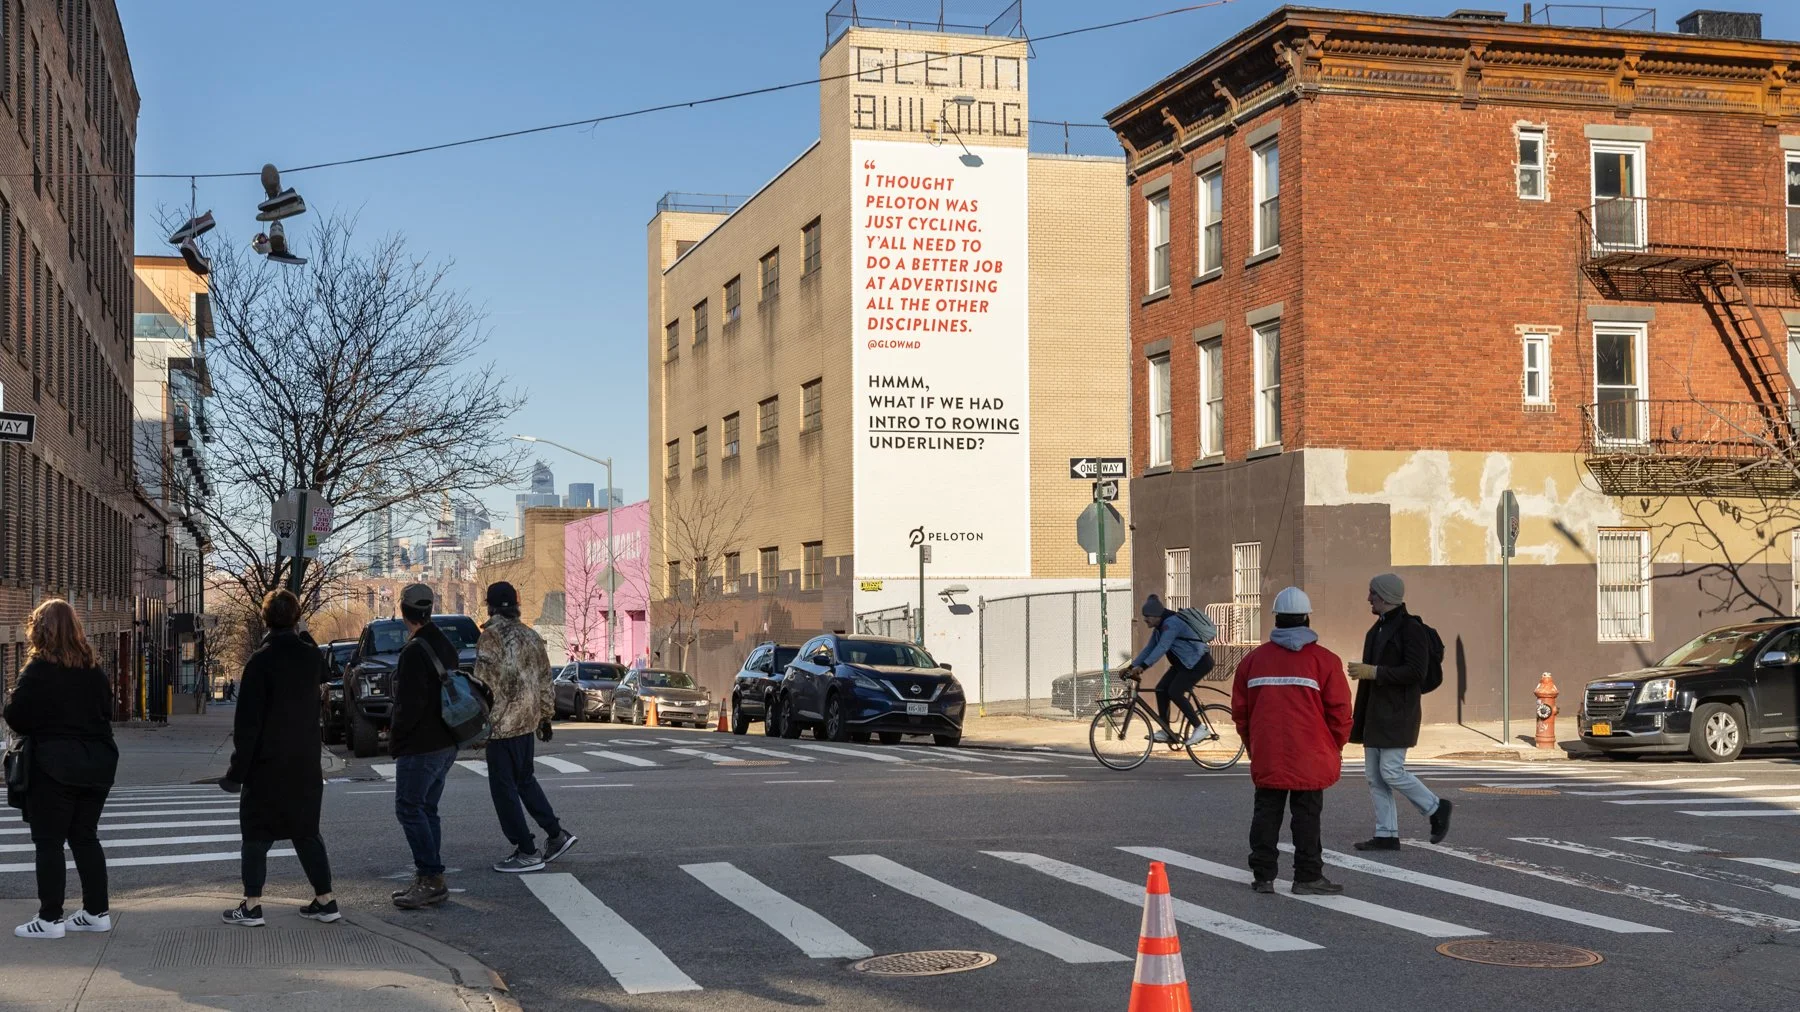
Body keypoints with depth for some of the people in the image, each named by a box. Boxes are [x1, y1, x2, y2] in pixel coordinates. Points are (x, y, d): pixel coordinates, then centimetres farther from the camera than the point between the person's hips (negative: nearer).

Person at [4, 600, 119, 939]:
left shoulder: (38, 670, -11)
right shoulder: (94, 671, 8)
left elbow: (15, 717, -11)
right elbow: (106, 713, 15)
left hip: (53, 767, -6)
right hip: (95, 764, 6)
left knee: (49, 842, 1)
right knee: (85, 837, 14)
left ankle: (50, 919, 3)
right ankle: (97, 911, 15)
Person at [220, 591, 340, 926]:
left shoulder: (260, 662, -15)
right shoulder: (313, 658, 2)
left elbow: (248, 722, -15)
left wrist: (237, 769, -10)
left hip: (267, 766, -5)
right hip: (305, 765, 5)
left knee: (256, 835, 5)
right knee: (307, 832, 13)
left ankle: (252, 906, 4)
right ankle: (325, 901, 11)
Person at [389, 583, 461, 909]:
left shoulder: (414, 651, -17)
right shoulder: (445, 645, 13)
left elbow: (408, 705, -21)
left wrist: (395, 739, -7)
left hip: (420, 746, -9)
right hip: (445, 744, 9)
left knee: (409, 809, -5)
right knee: (426, 810, 14)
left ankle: (431, 879, -7)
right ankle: (429, 881, 16)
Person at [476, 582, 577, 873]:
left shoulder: (492, 635, -12)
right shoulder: (531, 636, 12)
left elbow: (484, 681, -16)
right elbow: (544, 680, 16)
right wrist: (545, 715, 23)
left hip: (502, 721, -8)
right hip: (528, 719, 8)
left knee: (504, 787, 0)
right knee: (524, 779, 21)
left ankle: (527, 852, 0)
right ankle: (556, 834, 19)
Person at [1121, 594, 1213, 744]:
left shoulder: (1171, 623, -23)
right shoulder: (1159, 628, 9)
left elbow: (1162, 648, -33)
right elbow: (1149, 648, 10)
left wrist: (1142, 666, -40)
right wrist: (1131, 666, 1)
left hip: (1199, 662, -10)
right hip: (1183, 663, 10)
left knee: (1175, 692, -21)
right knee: (1161, 689, -1)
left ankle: (1200, 728, -12)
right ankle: (1165, 732, 4)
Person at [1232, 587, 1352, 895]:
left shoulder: (1254, 659, 6)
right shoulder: (1324, 660, -5)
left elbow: (1240, 709, 11)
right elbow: (1339, 710, -4)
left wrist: (1252, 745, 23)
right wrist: (1335, 747, 11)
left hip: (1266, 757, 3)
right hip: (1310, 758, -3)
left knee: (1266, 812, 11)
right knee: (1307, 815, 3)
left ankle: (1263, 875, 13)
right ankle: (1308, 878, 6)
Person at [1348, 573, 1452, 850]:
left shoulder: (1411, 629, -12)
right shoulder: (1377, 629, 17)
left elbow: (1417, 672, -20)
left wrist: (1375, 672, -22)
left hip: (1397, 714, -9)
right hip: (1374, 713, 9)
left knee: (1391, 772, -11)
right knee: (1374, 776, 6)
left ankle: (1436, 808, 10)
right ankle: (1386, 835, 11)